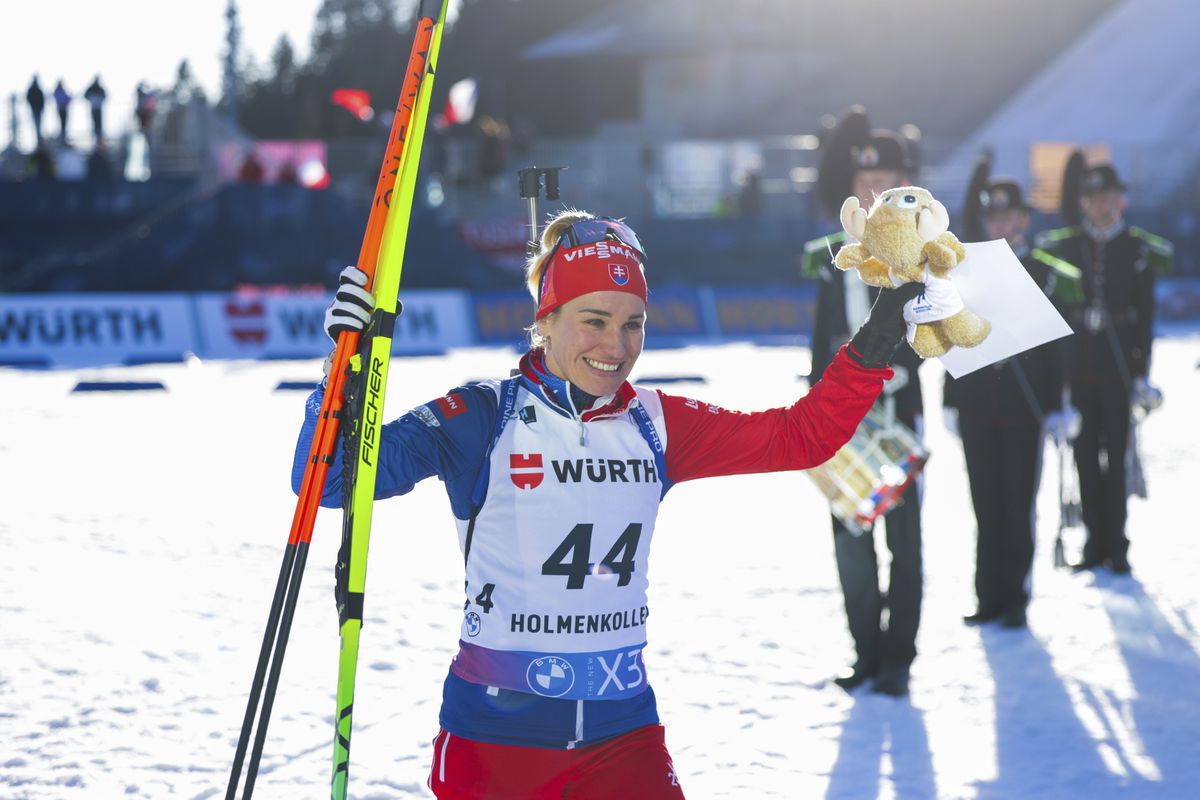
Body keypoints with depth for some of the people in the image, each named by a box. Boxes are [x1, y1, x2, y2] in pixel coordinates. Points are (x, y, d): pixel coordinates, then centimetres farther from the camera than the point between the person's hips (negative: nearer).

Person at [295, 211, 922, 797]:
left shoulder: (656, 426, 6)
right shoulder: (482, 419, -7)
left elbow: (800, 437, 7)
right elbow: (331, 479, -13)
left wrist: (873, 348, -5)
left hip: (622, 727, 3)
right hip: (495, 732, -3)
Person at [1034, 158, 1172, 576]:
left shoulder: (1140, 250, 0)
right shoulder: (1064, 246, 6)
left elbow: (1145, 317, -1)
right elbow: (1056, 311, 8)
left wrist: (1141, 374, -6)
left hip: (1119, 365, -2)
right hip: (1078, 365, 2)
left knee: (1116, 453, -1)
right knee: (1086, 453, 5)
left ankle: (1117, 546, 5)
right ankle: (1095, 541, 12)